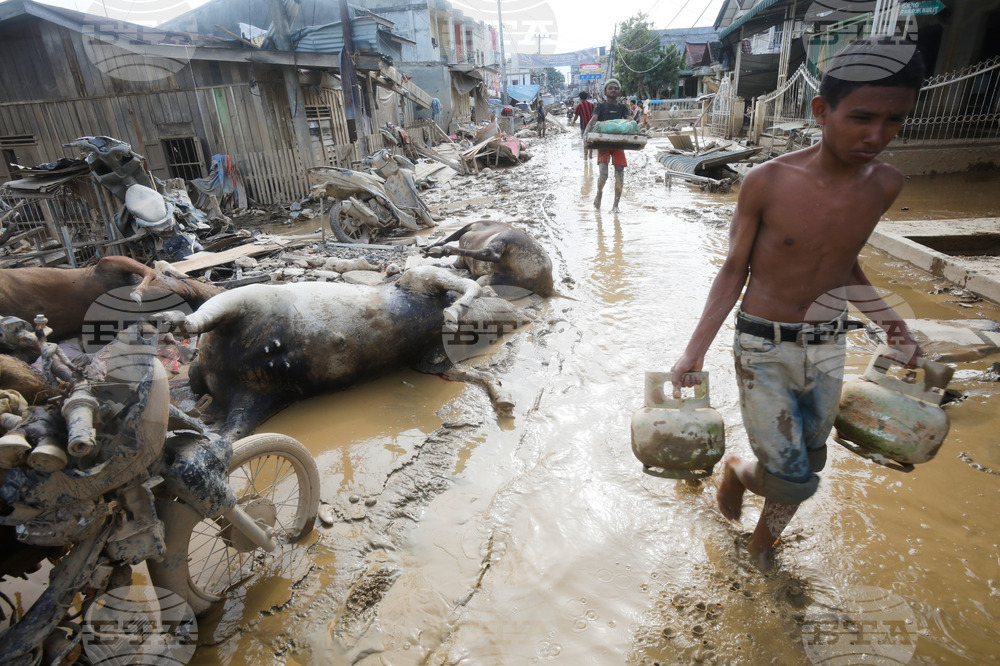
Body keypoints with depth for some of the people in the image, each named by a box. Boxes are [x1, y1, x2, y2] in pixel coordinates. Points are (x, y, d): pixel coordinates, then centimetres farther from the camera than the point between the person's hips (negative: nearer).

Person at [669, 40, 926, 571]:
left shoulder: (885, 185, -2)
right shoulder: (767, 183, -17)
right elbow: (735, 270, -9)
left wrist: (887, 320, 12)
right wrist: (695, 350, -13)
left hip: (828, 347, 5)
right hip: (764, 348, -5)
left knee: (808, 466, 17)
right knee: (793, 480, -6)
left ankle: (763, 540, 44)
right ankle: (737, 470, 31)